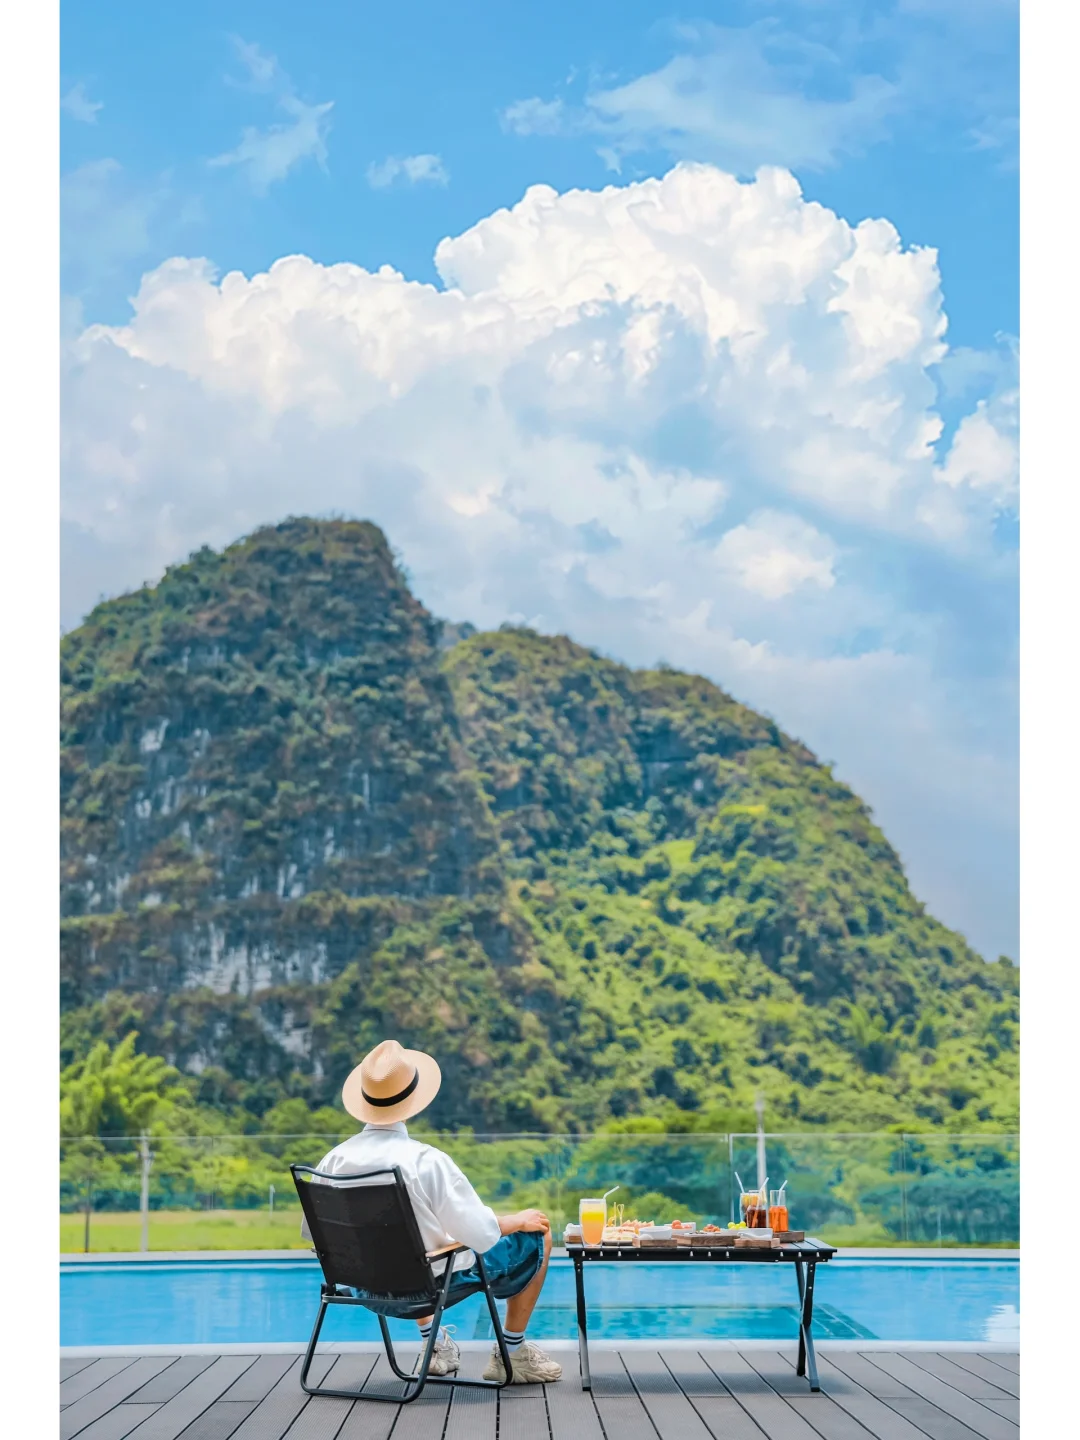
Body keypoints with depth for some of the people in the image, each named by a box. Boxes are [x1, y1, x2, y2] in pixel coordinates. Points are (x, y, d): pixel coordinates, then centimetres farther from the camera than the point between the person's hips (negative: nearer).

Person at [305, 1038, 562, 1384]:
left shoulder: (335, 1160, -14)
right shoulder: (425, 1161, -29)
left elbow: (313, 1231, 0)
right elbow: (481, 1234, -24)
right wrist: (517, 1220, -3)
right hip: (437, 1282, -5)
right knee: (538, 1235, 13)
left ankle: (434, 1345, 40)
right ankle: (511, 1355, 23)